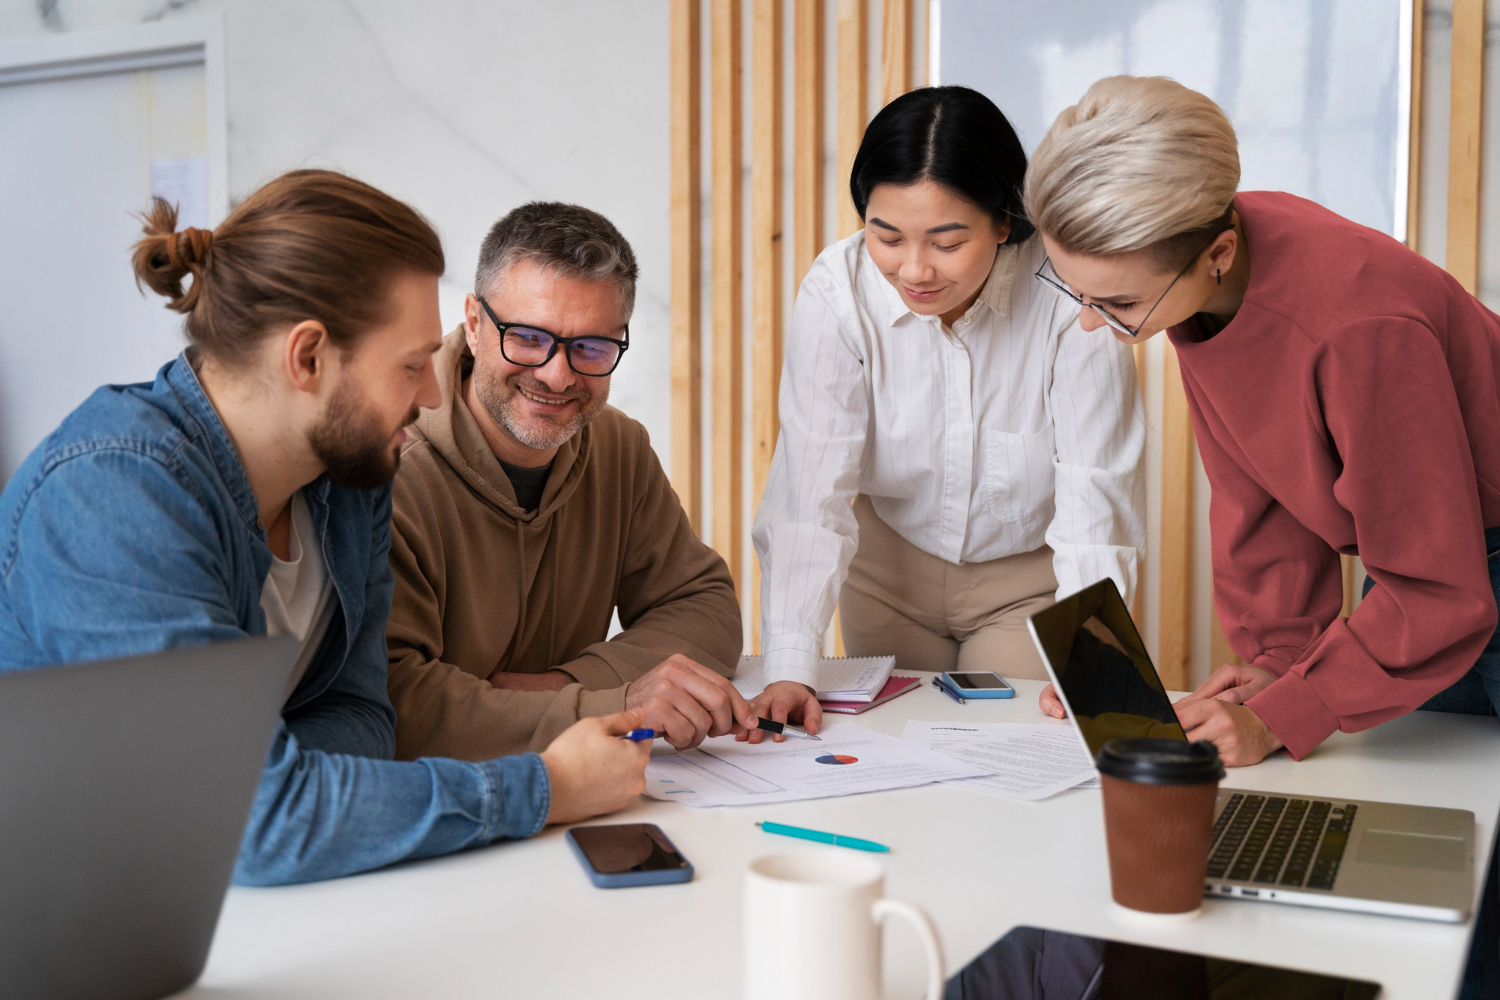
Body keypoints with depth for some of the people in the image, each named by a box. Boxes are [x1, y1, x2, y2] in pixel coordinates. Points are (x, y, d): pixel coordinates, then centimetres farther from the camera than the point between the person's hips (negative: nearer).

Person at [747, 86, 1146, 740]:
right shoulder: (837, 292, -24)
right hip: (890, 569, 2)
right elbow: (812, 487, -27)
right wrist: (789, 670, -36)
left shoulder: (1069, 294, -28)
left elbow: (1096, 489, -25)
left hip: (1033, 575, -1)